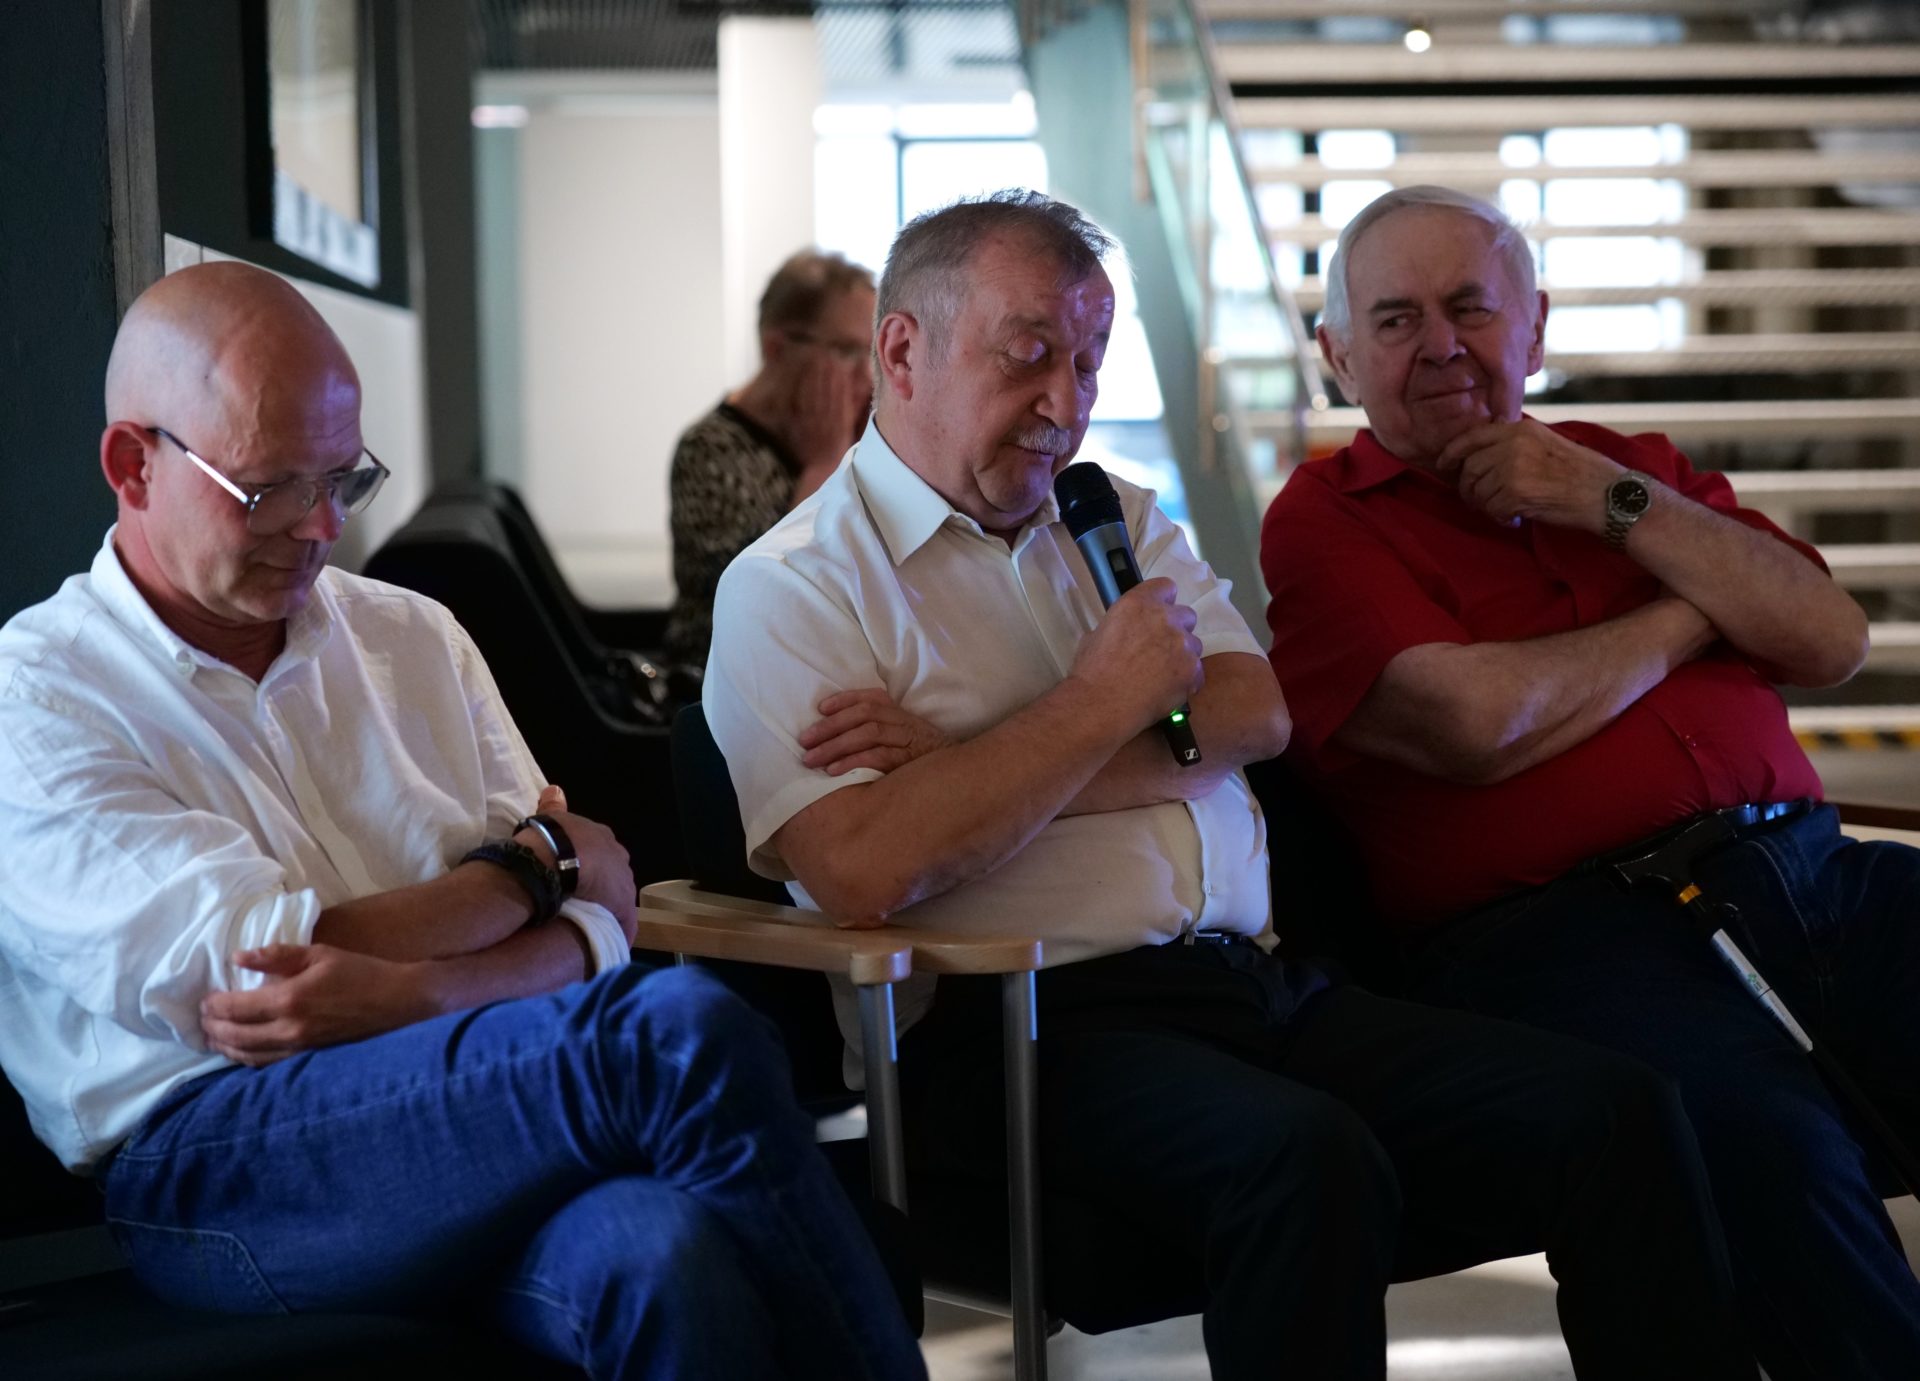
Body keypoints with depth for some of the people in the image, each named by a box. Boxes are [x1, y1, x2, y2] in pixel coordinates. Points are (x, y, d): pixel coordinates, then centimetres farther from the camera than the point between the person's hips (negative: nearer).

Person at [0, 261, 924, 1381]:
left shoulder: (413, 638, 19)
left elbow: (593, 928, 9)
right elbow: (263, 963, -9)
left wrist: (399, 993, -13)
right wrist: (541, 859, 3)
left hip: (463, 1103, 4)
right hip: (216, 1159, -4)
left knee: (666, 1257, -35)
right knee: (682, 1030, -29)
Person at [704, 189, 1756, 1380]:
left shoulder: (1121, 522, 21)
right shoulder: (792, 587, 1)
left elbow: (1260, 711, 3)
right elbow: (863, 873, -16)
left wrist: (970, 764, -9)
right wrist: (1109, 702, -6)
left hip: (1261, 989, 6)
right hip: (1035, 1020, -6)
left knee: (1617, 1116, -13)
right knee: (1310, 1161, -36)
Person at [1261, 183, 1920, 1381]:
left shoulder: (1632, 471, 25)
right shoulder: (1322, 525, 9)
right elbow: (1479, 726, -8)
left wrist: (1611, 502, 3)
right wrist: (1684, 620, 8)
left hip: (1812, 868, 5)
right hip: (1565, 924, -5)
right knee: (1773, 1144, -35)